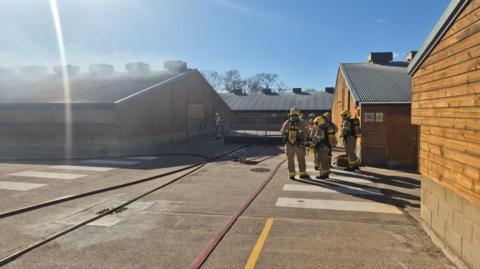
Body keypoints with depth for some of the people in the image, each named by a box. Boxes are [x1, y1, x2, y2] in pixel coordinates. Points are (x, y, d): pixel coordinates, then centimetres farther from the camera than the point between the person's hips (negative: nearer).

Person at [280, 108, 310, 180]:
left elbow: (282, 132, 5)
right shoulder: (301, 123, -11)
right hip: (299, 145, -1)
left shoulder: (286, 123, -8)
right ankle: (303, 174, 18)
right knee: (301, 160, 12)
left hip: (289, 145, 1)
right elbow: (306, 133, -1)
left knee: (290, 160, 11)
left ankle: (291, 175, 12)